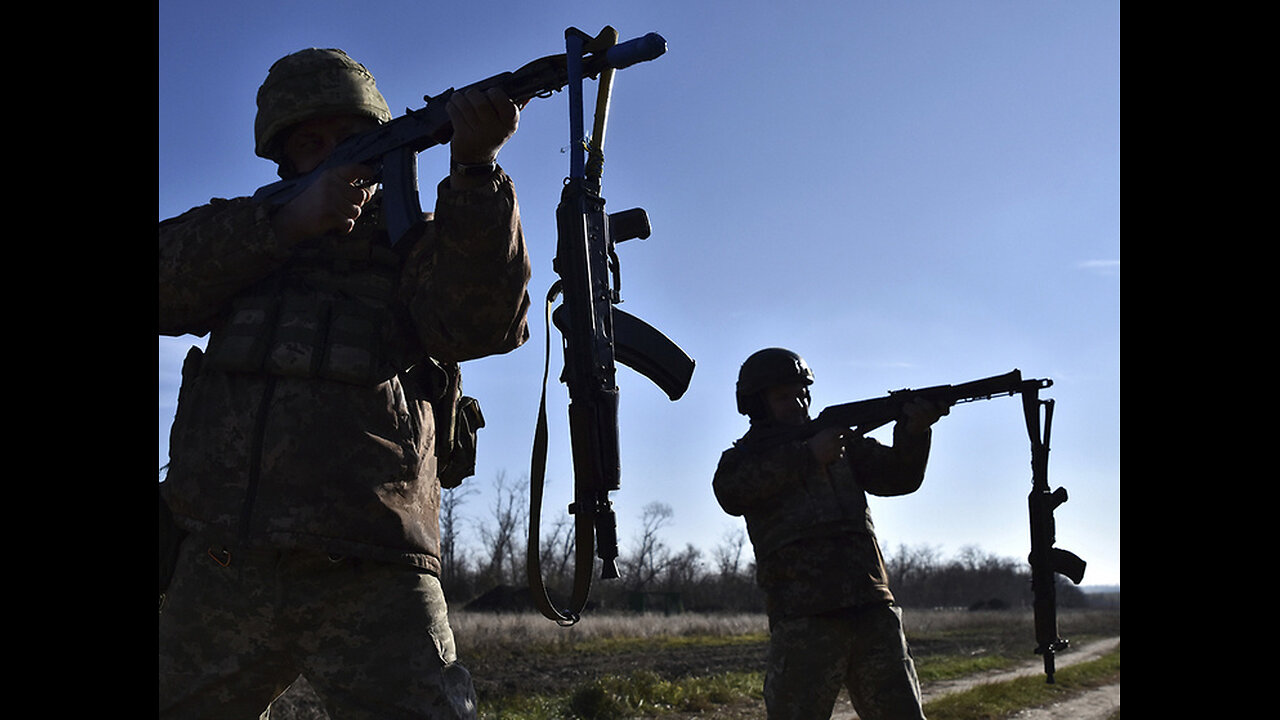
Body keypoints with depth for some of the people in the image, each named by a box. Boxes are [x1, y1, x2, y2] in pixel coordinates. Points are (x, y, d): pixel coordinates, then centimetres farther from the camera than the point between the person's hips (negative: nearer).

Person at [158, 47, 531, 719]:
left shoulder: (421, 243, 11)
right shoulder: (242, 231, 19)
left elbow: (483, 323, -10)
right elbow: (171, 280, -1)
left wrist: (474, 165, -22)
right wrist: (290, 219, -11)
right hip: (217, 575, 3)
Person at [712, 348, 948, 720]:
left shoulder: (841, 441, 21)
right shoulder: (743, 457, 11)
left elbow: (898, 477, 11)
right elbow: (731, 493, -13)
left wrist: (913, 431, -9)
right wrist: (806, 455, -16)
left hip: (872, 610, 4)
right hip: (803, 622, -3)